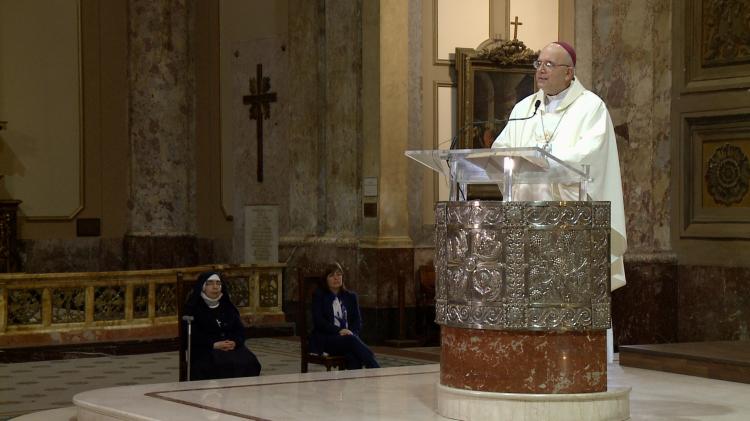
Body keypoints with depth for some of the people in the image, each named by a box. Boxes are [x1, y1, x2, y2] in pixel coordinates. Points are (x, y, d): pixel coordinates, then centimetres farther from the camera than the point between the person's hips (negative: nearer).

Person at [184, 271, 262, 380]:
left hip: (232, 346, 4)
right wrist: (214, 344, -18)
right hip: (205, 349, -4)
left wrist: (235, 342, -10)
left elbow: (240, 329, 13)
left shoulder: (228, 307, 21)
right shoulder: (193, 308, 6)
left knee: (250, 362, -26)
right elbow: (193, 335, -5)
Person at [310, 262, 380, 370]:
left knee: (353, 356, -36)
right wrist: (338, 331, -17)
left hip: (348, 336, 3)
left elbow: (357, 321, 13)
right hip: (325, 339, -3)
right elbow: (318, 321, -3)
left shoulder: (350, 296, 21)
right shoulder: (318, 295, 10)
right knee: (352, 341, -36)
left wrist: (351, 332, -11)